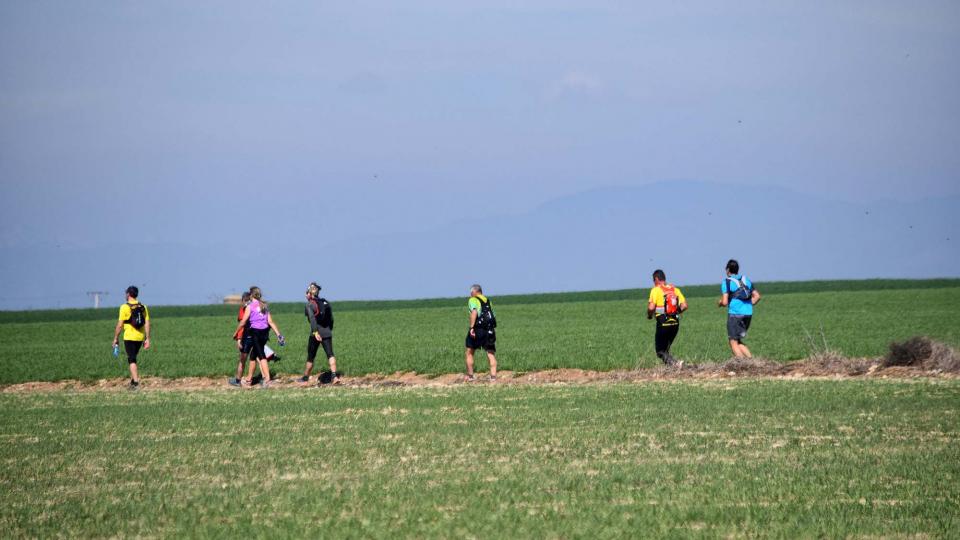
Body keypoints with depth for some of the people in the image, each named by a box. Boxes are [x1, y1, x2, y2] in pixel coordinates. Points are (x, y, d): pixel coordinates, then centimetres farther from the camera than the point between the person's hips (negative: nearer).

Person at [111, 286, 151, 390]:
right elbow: (147, 323, 4)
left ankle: (136, 383, -16)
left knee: (132, 360, -5)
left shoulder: (125, 307, -8)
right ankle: (133, 380, 24)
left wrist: (116, 339, -1)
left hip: (129, 337, -5)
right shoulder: (143, 307, 7)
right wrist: (147, 339, 6)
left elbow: (120, 325, -9)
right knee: (133, 358, 21)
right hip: (140, 337, 5)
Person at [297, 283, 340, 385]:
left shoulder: (309, 305, -5)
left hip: (316, 333, -4)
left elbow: (312, 318, -20)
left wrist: (315, 332, -28)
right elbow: (331, 319, 16)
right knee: (330, 354, -6)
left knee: (311, 357, 10)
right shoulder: (325, 303, 12)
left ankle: (305, 377, 24)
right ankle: (334, 375, -24)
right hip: (327, 332, 4)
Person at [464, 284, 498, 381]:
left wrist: (471, 327, -22)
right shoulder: (488, 301, 21)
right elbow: (493, 316, 18)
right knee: (491, 354, 3)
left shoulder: (473, 300, 2)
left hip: (478, 329, -5)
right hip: (490, 329, 5)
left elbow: (474, 312, -17)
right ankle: (493, 376, -11)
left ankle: (470, 376, 10)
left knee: (469, 352, 9)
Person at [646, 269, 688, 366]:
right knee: (666, 349, 20)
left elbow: (651, 307, -16)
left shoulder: (656, 290, -6)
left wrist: (649, 315, 5)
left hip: (663, 323, -6)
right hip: (675, 323, 6)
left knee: (660, 351, 1)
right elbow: (684, 305, 4)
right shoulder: (675, 289, 10)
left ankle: (675, 363, -21)